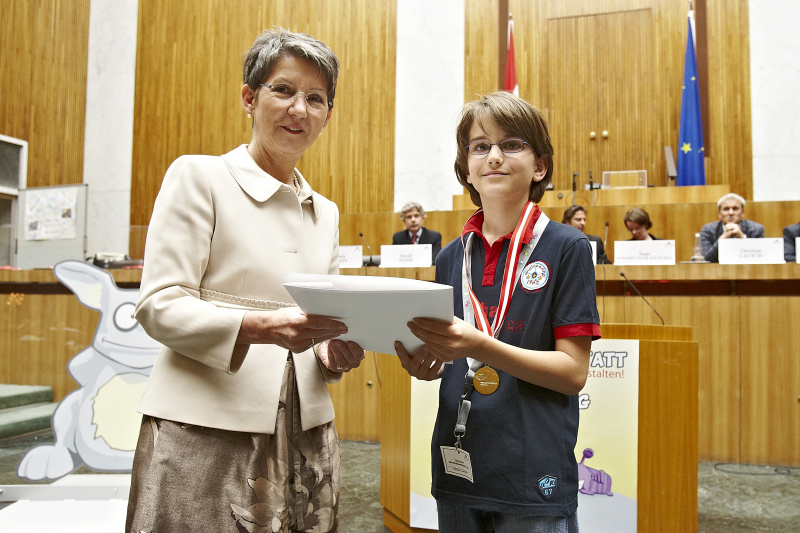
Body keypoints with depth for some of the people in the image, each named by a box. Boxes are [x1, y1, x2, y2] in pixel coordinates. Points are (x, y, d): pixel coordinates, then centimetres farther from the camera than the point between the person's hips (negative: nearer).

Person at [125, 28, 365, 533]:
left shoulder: (325, 212, 15)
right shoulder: (200, 177, -1)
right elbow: (159, 306, -8)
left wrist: (333, 350, -4)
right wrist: (260, 327, -24)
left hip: (303, 434, 5)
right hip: (206, 433, -4)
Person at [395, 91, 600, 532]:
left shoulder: (566, 247, -8)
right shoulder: (451, 257, 5)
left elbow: (573, 370, -12)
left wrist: (479, 346, -24)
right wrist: (423, 363, -10)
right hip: (458, 465, 4)